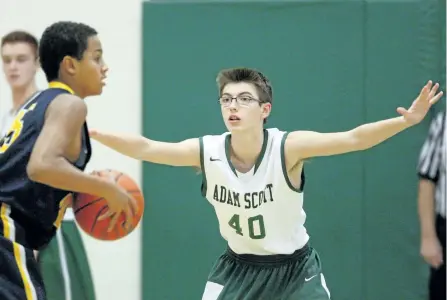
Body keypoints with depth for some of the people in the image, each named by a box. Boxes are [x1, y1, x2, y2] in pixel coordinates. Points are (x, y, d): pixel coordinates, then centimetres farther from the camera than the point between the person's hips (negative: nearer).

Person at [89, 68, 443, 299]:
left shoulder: (288, 147, -25)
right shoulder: (206, 152, -17)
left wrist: (407, 120, -46)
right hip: (239, 265, 2)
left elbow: (353, 139, -33)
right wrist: (95, 134, -34)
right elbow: (146, 148, -20)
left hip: (294, 266, -2)